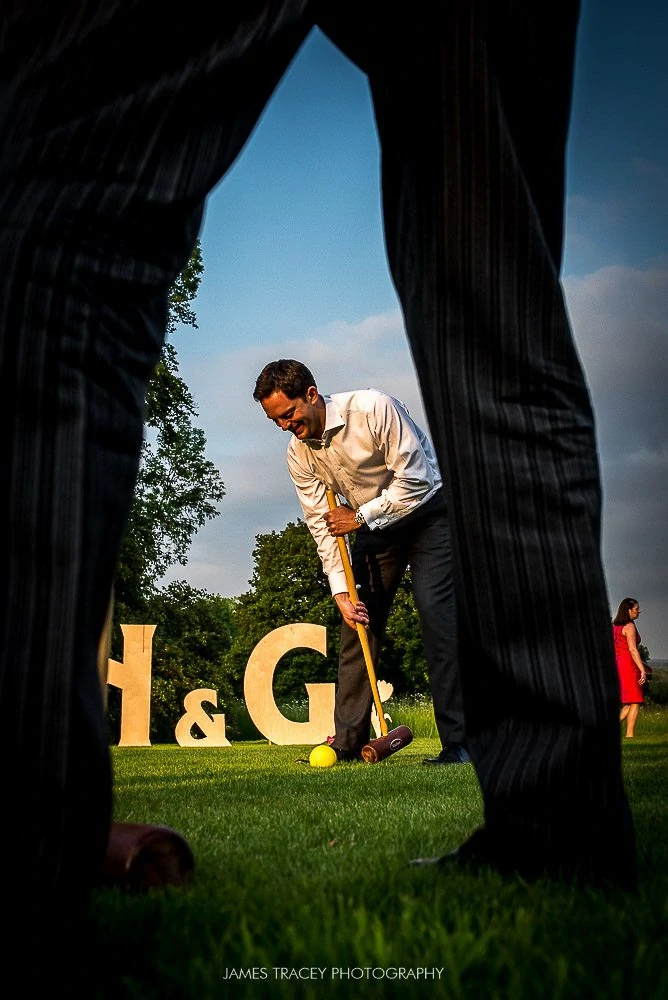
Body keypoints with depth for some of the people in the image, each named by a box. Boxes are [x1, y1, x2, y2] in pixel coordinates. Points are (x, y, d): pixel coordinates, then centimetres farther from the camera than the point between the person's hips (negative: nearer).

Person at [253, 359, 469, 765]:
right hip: (374, 523, 6)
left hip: (427, 509, -6)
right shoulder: (298, 454, -9)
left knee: (435, 609, -19)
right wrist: (341, 591, -15)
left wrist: (361, 517, -18)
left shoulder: (372, 408, -27)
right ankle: (349, 743, 8)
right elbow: (322, 524, -6)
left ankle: (458, 742, -16)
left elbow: (415, 480, -25)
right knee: (359, 621, 0)